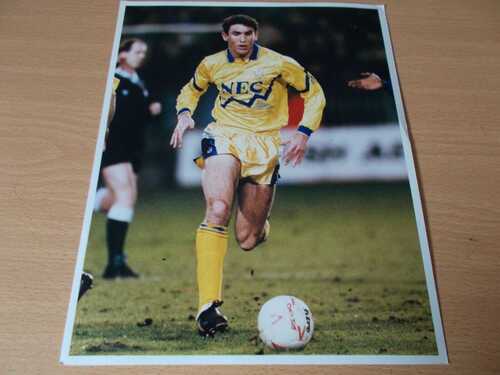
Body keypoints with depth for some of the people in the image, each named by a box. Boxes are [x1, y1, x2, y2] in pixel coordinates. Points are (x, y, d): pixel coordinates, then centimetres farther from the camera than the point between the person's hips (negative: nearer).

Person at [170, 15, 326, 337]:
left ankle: (261, 225, 41)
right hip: (223, 137, 1)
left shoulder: (279, 64, 0)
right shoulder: (212, 65, 7)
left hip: (265, 146, 0)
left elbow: (315, 93, 9)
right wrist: (184, 114, 4)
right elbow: (191, 89, 26)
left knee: (247, 241, -1)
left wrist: (304, 133, -4)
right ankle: (208, 304, -28)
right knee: (218, 210, -30)